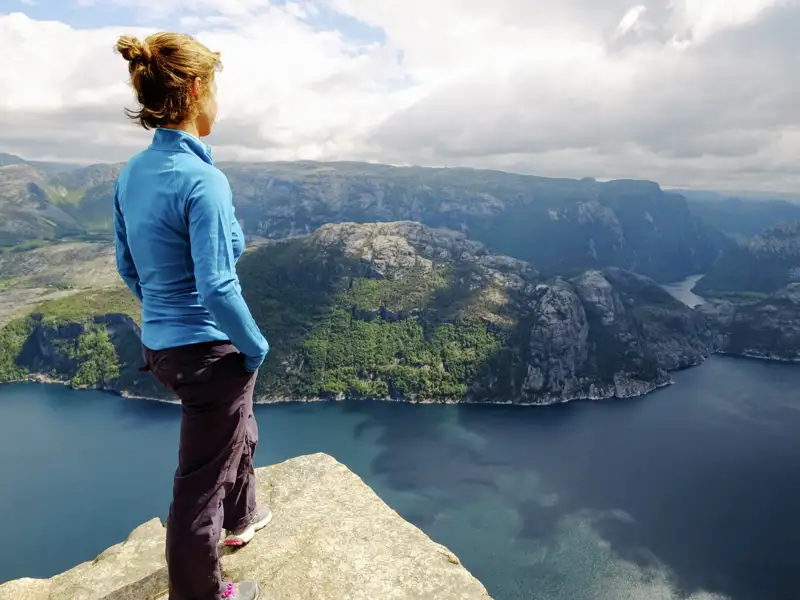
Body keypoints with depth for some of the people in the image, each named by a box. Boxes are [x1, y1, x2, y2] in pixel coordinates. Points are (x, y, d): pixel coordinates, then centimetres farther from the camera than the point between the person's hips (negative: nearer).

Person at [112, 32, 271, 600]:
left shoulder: (132, 174, 2)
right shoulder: (202, 180, -23)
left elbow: (130, 269, 10)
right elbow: (217, 289, -26)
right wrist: (257, 346, -11)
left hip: (160, 344, 9)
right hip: (209, 349, -9)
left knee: (238, 430, 31)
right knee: (201, 479, 11)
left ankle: (239, 517, 56)